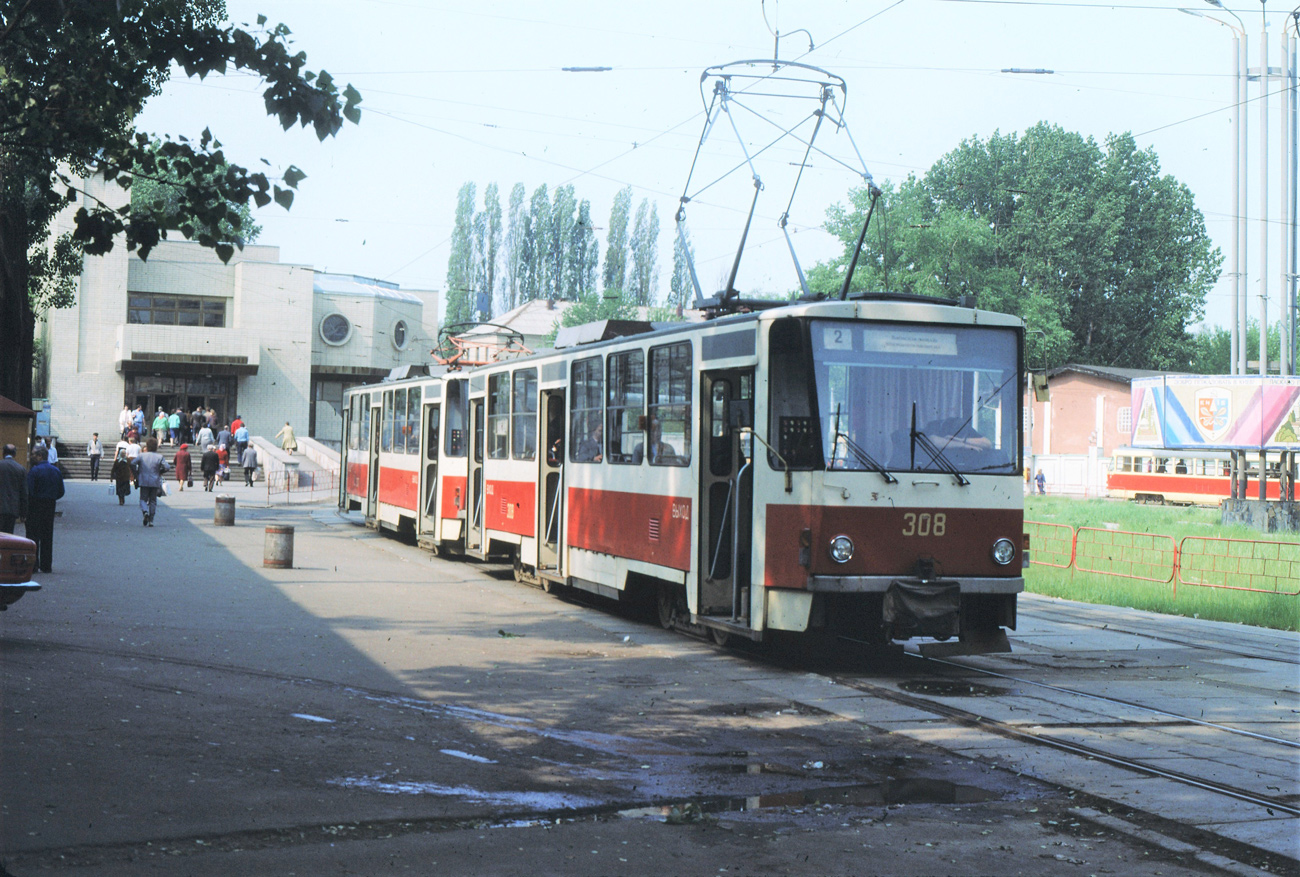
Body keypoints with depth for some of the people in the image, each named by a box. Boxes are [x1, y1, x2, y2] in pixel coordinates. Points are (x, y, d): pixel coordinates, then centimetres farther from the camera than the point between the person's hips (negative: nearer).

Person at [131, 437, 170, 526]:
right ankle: (151, 520, 5)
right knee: (153, 501, 9)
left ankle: (145, 512, -21)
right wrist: (160, 472, 8)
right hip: (155, 482, 0)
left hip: (143, 481, 0)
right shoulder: (160, 457, -2)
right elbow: (167, 467, -11)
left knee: (143, 499, 9)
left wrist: (136, 474, 3)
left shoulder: (142, 456, 1)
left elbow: (132, 463, -9)